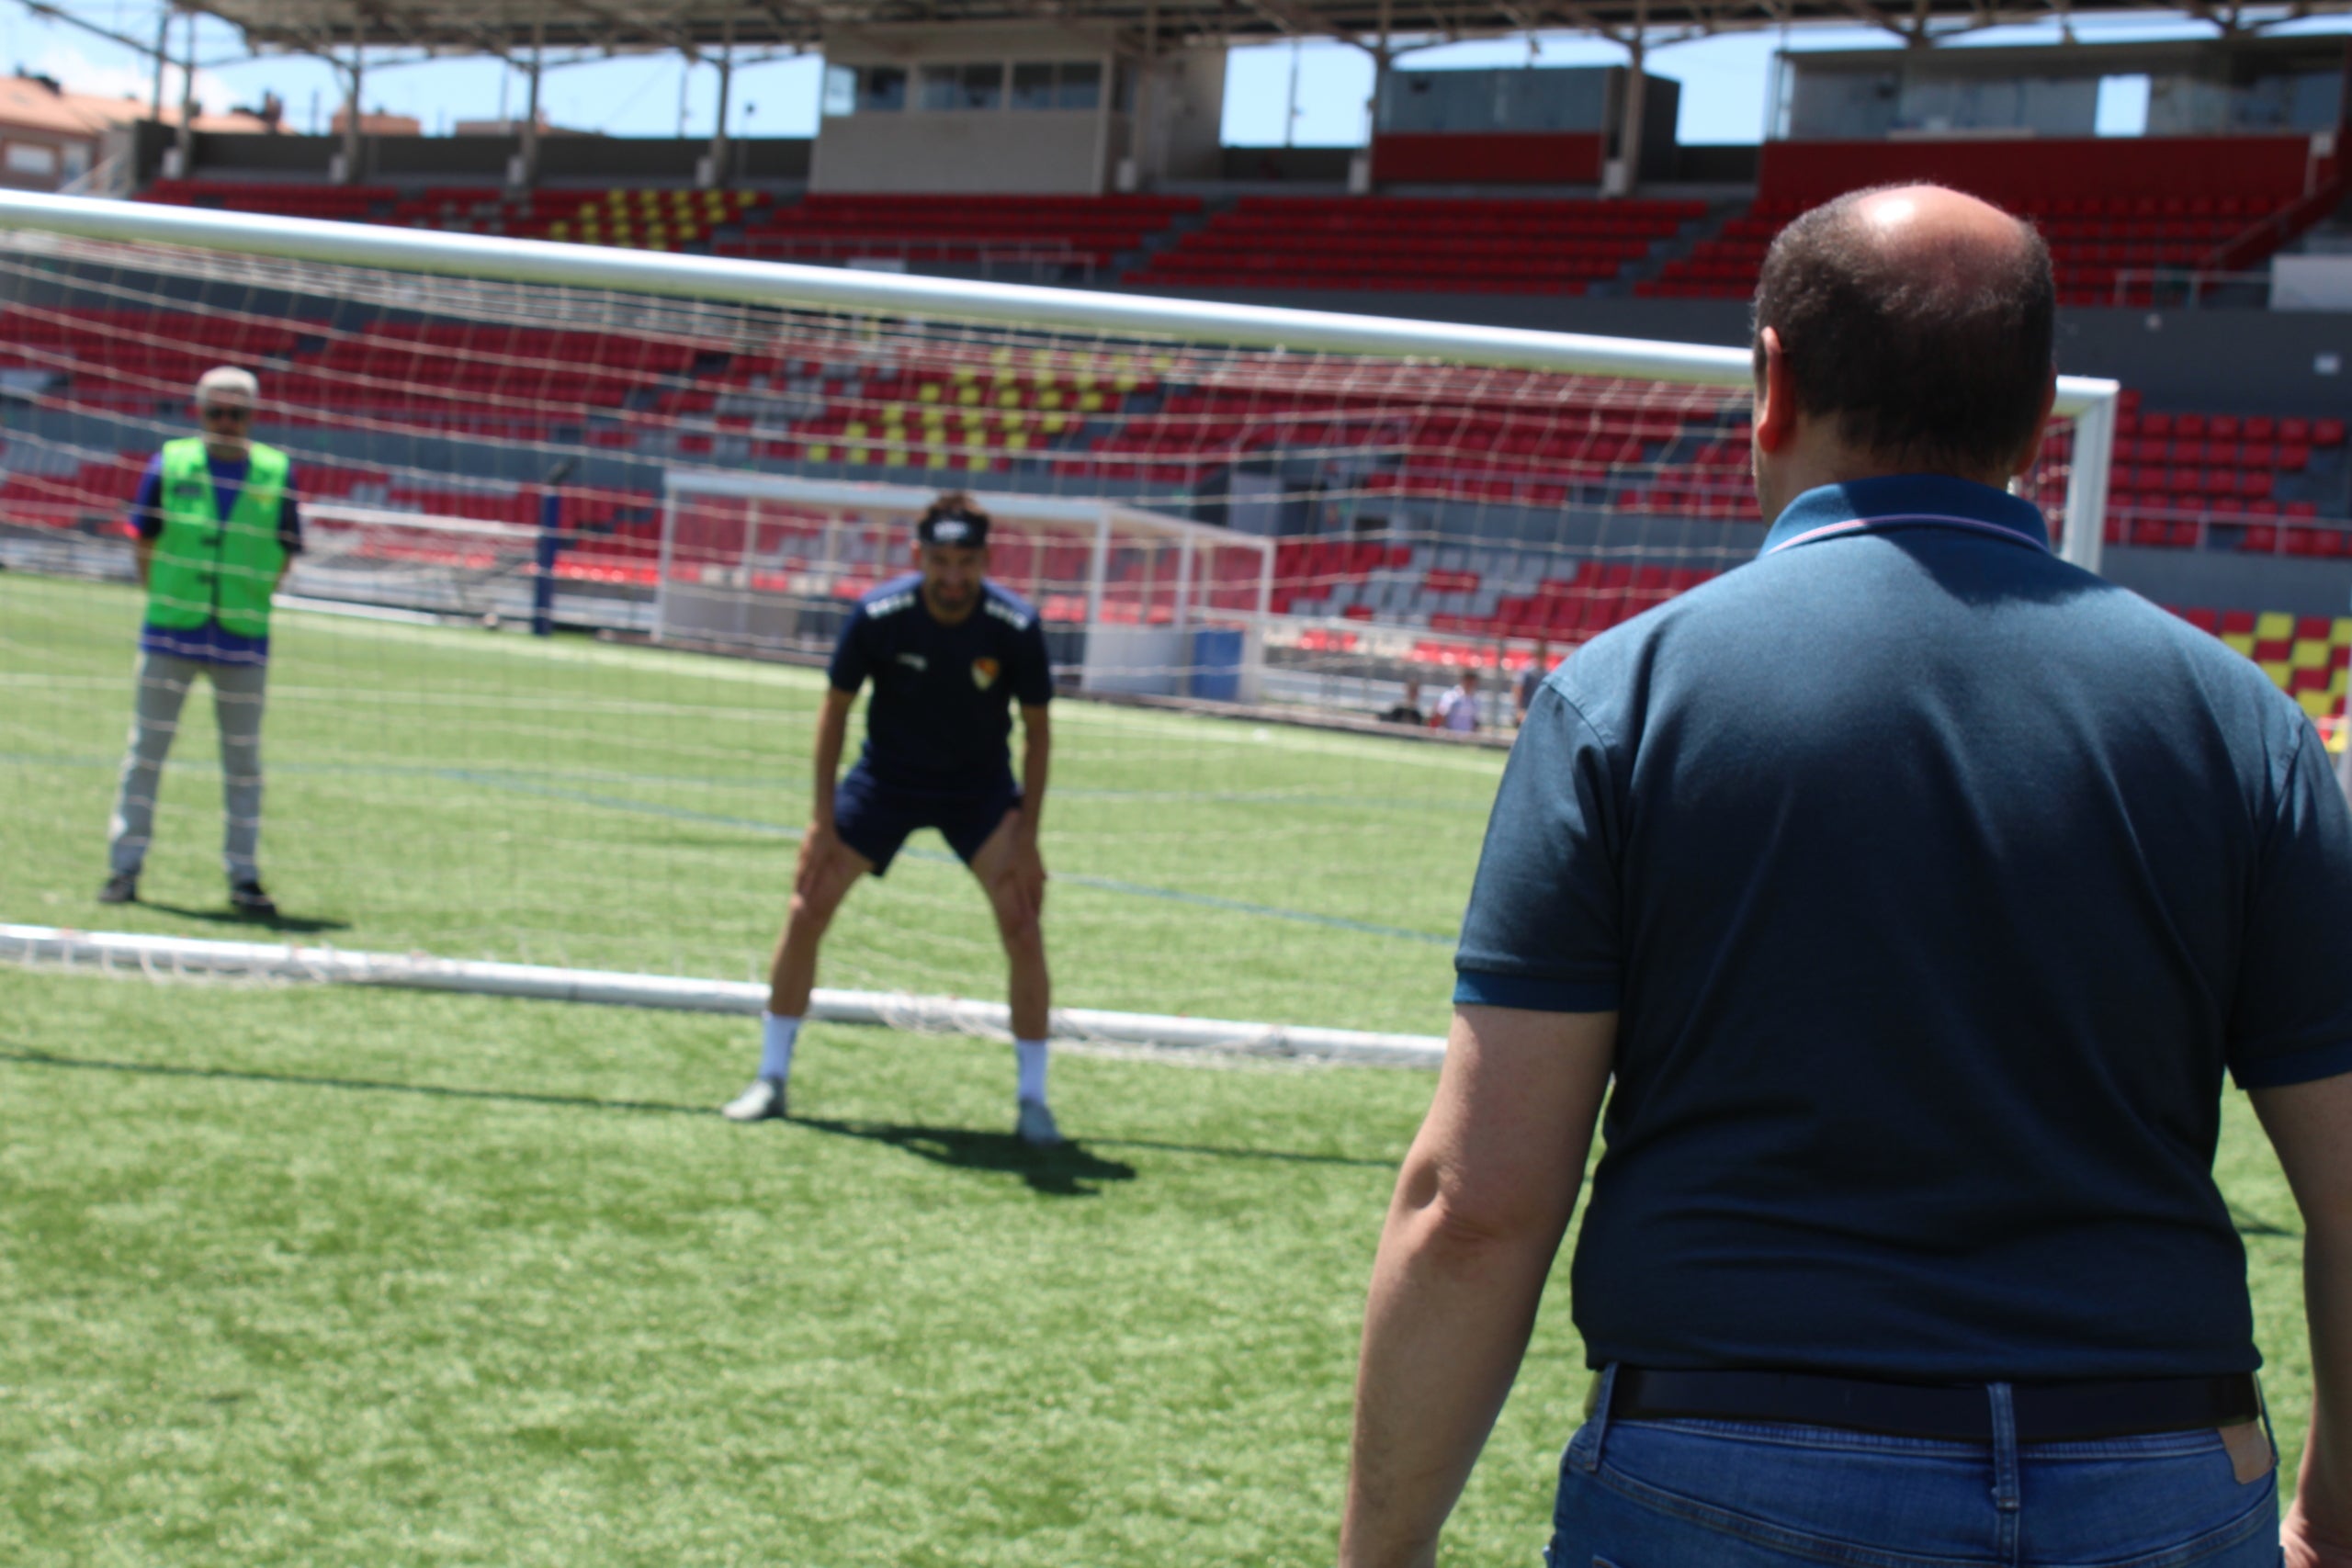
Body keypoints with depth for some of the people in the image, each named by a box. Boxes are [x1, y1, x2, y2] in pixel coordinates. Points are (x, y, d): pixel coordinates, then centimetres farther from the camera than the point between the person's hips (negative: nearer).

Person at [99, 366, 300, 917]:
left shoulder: (278, 473, 1)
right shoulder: (170, 463, 1)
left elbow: (286, 552, 8)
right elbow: (142, 540, 9)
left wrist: (251, 601, 4)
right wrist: (162, 598, 6)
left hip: (244, 639, 0)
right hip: (169, 631, 0)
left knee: (244, 760, 5)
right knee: (147, 750, 4)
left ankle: (243, 877, 12)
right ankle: (124, 867, 11)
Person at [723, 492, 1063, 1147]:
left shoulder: (1016, 628, -22)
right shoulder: (877, 615, -21)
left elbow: (1037, 730, -8)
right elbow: (835, 708, -7)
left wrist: (1027, 837, -12)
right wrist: (824, 821, -10)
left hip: (980, 787, -1)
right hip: (884, 779, 1)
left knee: (1023, 929, -15)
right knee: (805, 913, -6)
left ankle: (1032, 1099, -1)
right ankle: (770, 1080, 11)